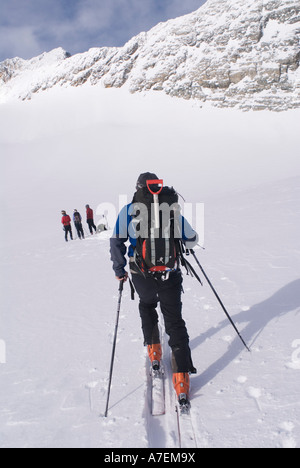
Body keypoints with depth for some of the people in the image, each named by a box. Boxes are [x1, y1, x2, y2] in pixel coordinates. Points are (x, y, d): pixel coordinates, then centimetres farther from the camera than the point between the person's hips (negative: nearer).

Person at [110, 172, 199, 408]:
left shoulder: (127, 211, -3)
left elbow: (116, 242, -4)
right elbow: (192, 240, 2)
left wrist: (119, 270, 8)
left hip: (141, 276, 1)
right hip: (170, 275, -1)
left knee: (147, 306, 32)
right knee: (175, 322, 9)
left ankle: (154, 353, 36)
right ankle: (181, 379, 6)